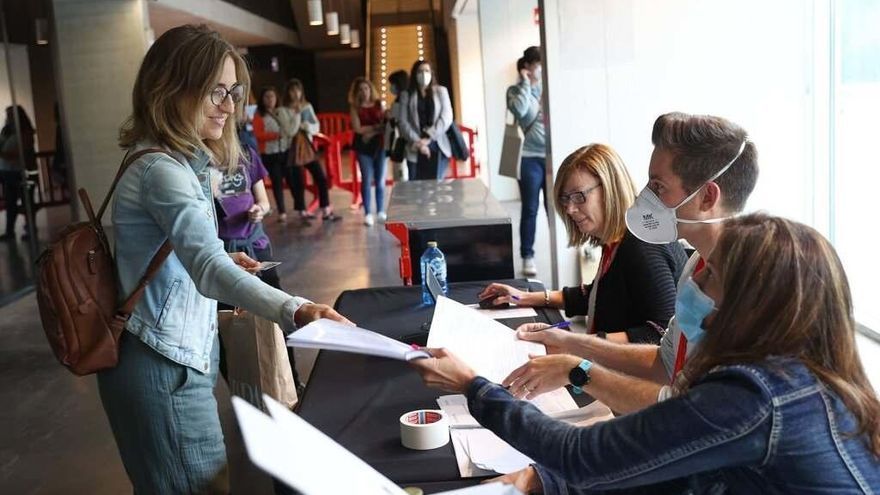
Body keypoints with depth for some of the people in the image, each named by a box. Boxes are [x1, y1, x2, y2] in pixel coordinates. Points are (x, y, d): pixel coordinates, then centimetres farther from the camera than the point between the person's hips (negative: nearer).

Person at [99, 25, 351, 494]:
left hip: (176, 354, 10)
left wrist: (226, 261, 4)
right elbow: (208, 268, -38)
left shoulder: (179, 160, 9)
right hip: (163, 367, -10)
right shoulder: (162, 170, -23)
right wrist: (293, 310, -52)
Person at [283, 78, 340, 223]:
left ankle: (326, 211, 7)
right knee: (298, 182, 3)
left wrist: (306, 126, -14)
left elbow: (316, 127, 4)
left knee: (321, 178, 0)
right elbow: (290, 131, -19)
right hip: (293, 148, -4)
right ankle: (303, 212, 17)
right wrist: (296, 113, -21)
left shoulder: (307, 106, 6)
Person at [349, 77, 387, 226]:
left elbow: (385, 124, 2)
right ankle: (367, 214, 3)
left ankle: (381, 212, 12)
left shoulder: (379, 104, 7)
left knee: (380, 180, 3)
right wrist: (376, 127, -6)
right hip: (363, 147, -1)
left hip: (379, 145, 2)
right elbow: (357, 128, -6)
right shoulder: (355, 108, 3)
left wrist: (371, 133, -13)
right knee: (366, 180, -2)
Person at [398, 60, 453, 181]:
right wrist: (417, 142, -13)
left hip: (438, 147, 0)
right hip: (415, 149, 0)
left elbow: (446, 117, 0)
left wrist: (429, 138, -11)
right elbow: (403, 122, 1)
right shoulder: (406, 95, 10)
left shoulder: (441, 91, 12)